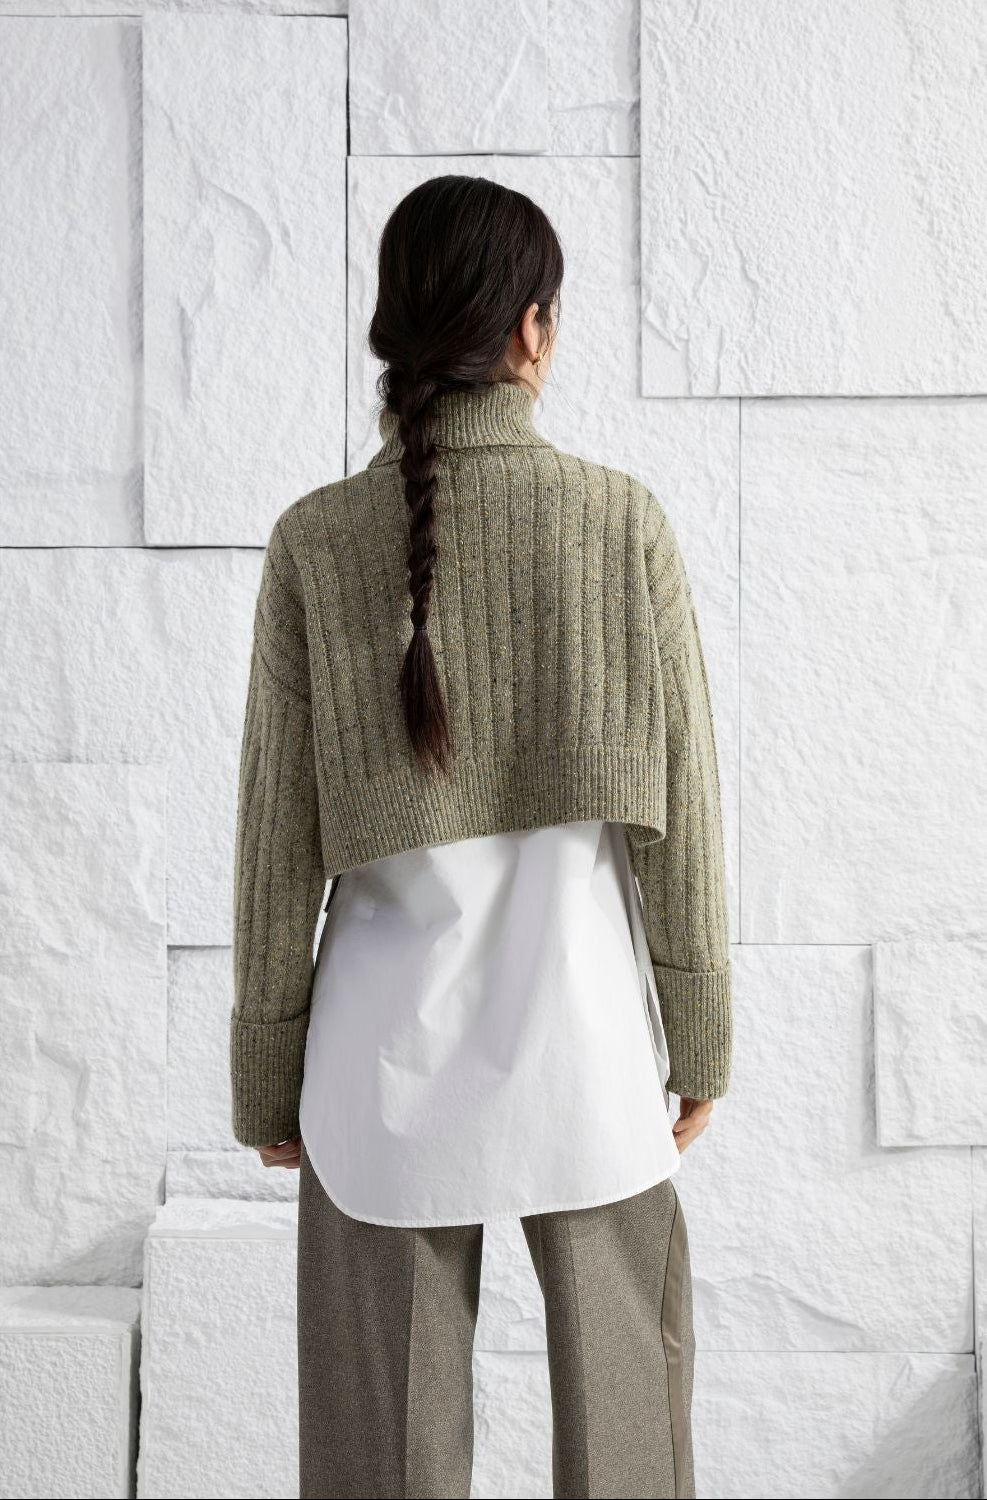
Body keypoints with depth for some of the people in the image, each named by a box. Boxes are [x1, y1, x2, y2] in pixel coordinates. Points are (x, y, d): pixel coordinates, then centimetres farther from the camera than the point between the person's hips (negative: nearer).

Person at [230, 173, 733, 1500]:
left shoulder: (318, 542, -7)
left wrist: (266, 1076, 7)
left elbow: (280, 838, -4)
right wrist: (701, 1032, 8)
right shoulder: (624, 522, -8)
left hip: (394, 1053, 1)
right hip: (585, 1038, 0)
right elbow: (680, 807, -4)